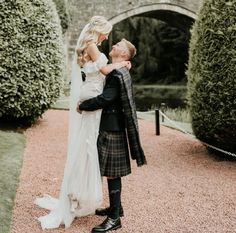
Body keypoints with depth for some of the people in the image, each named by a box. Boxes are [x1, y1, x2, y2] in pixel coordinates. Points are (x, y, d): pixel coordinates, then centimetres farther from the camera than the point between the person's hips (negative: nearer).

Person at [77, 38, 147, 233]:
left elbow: (105, 98, -25)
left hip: (112, 131, -10)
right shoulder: (116, 72, 14)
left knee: (112, 173, -4)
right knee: (111, 172, 18)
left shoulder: (119, 74, -18)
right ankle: (116, 207, 31)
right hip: (109, 128, 10)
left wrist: (82, 106, -13)